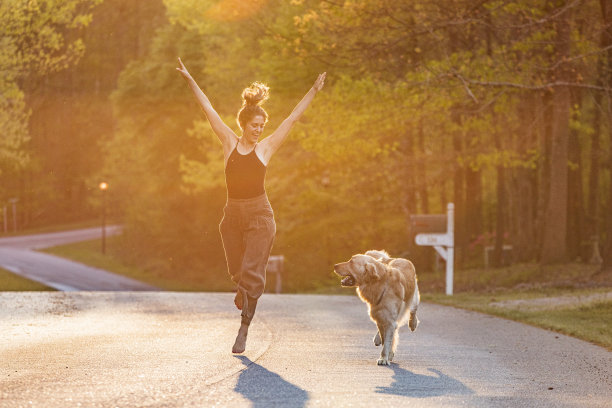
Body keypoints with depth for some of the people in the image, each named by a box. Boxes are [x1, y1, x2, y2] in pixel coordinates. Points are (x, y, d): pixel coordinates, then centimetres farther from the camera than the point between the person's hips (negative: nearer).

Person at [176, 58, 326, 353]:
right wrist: (190, 81, 5)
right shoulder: (230, 143, 4)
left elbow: (292, 119, 4)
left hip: (259, 215, -2)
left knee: (252, 273, -8)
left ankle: (243, 330, -4)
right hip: (232, 213, 2)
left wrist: (314, 91, 3)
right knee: (236, 270, 12)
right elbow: (209, 111, 5)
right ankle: (243, 291, 47)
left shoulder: (265, 147, 2)